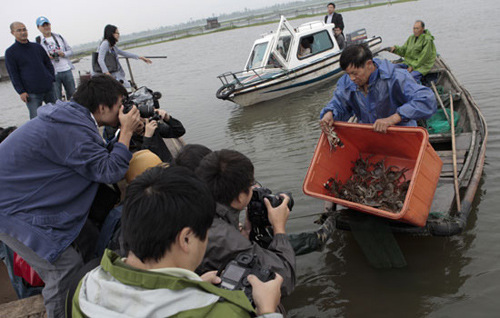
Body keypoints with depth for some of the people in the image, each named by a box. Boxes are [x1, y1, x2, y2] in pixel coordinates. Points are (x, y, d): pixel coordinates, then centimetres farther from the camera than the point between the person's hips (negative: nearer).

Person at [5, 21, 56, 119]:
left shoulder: (37, 47, 13)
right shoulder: (10, 52, 1)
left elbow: (48, 64, 19)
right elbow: (13, 74, -3)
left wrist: (52, 79, 8)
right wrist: (21, 91, -10)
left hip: (49, 88, 4)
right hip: (32, 93, -4)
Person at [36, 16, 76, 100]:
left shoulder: (59, 37, 13)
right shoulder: (38, 41, 1)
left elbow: (70, 51, 14)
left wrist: (63, 54, -8)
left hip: (66, 70, 3)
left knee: (72, 95, 9)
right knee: (56, 100, -2)